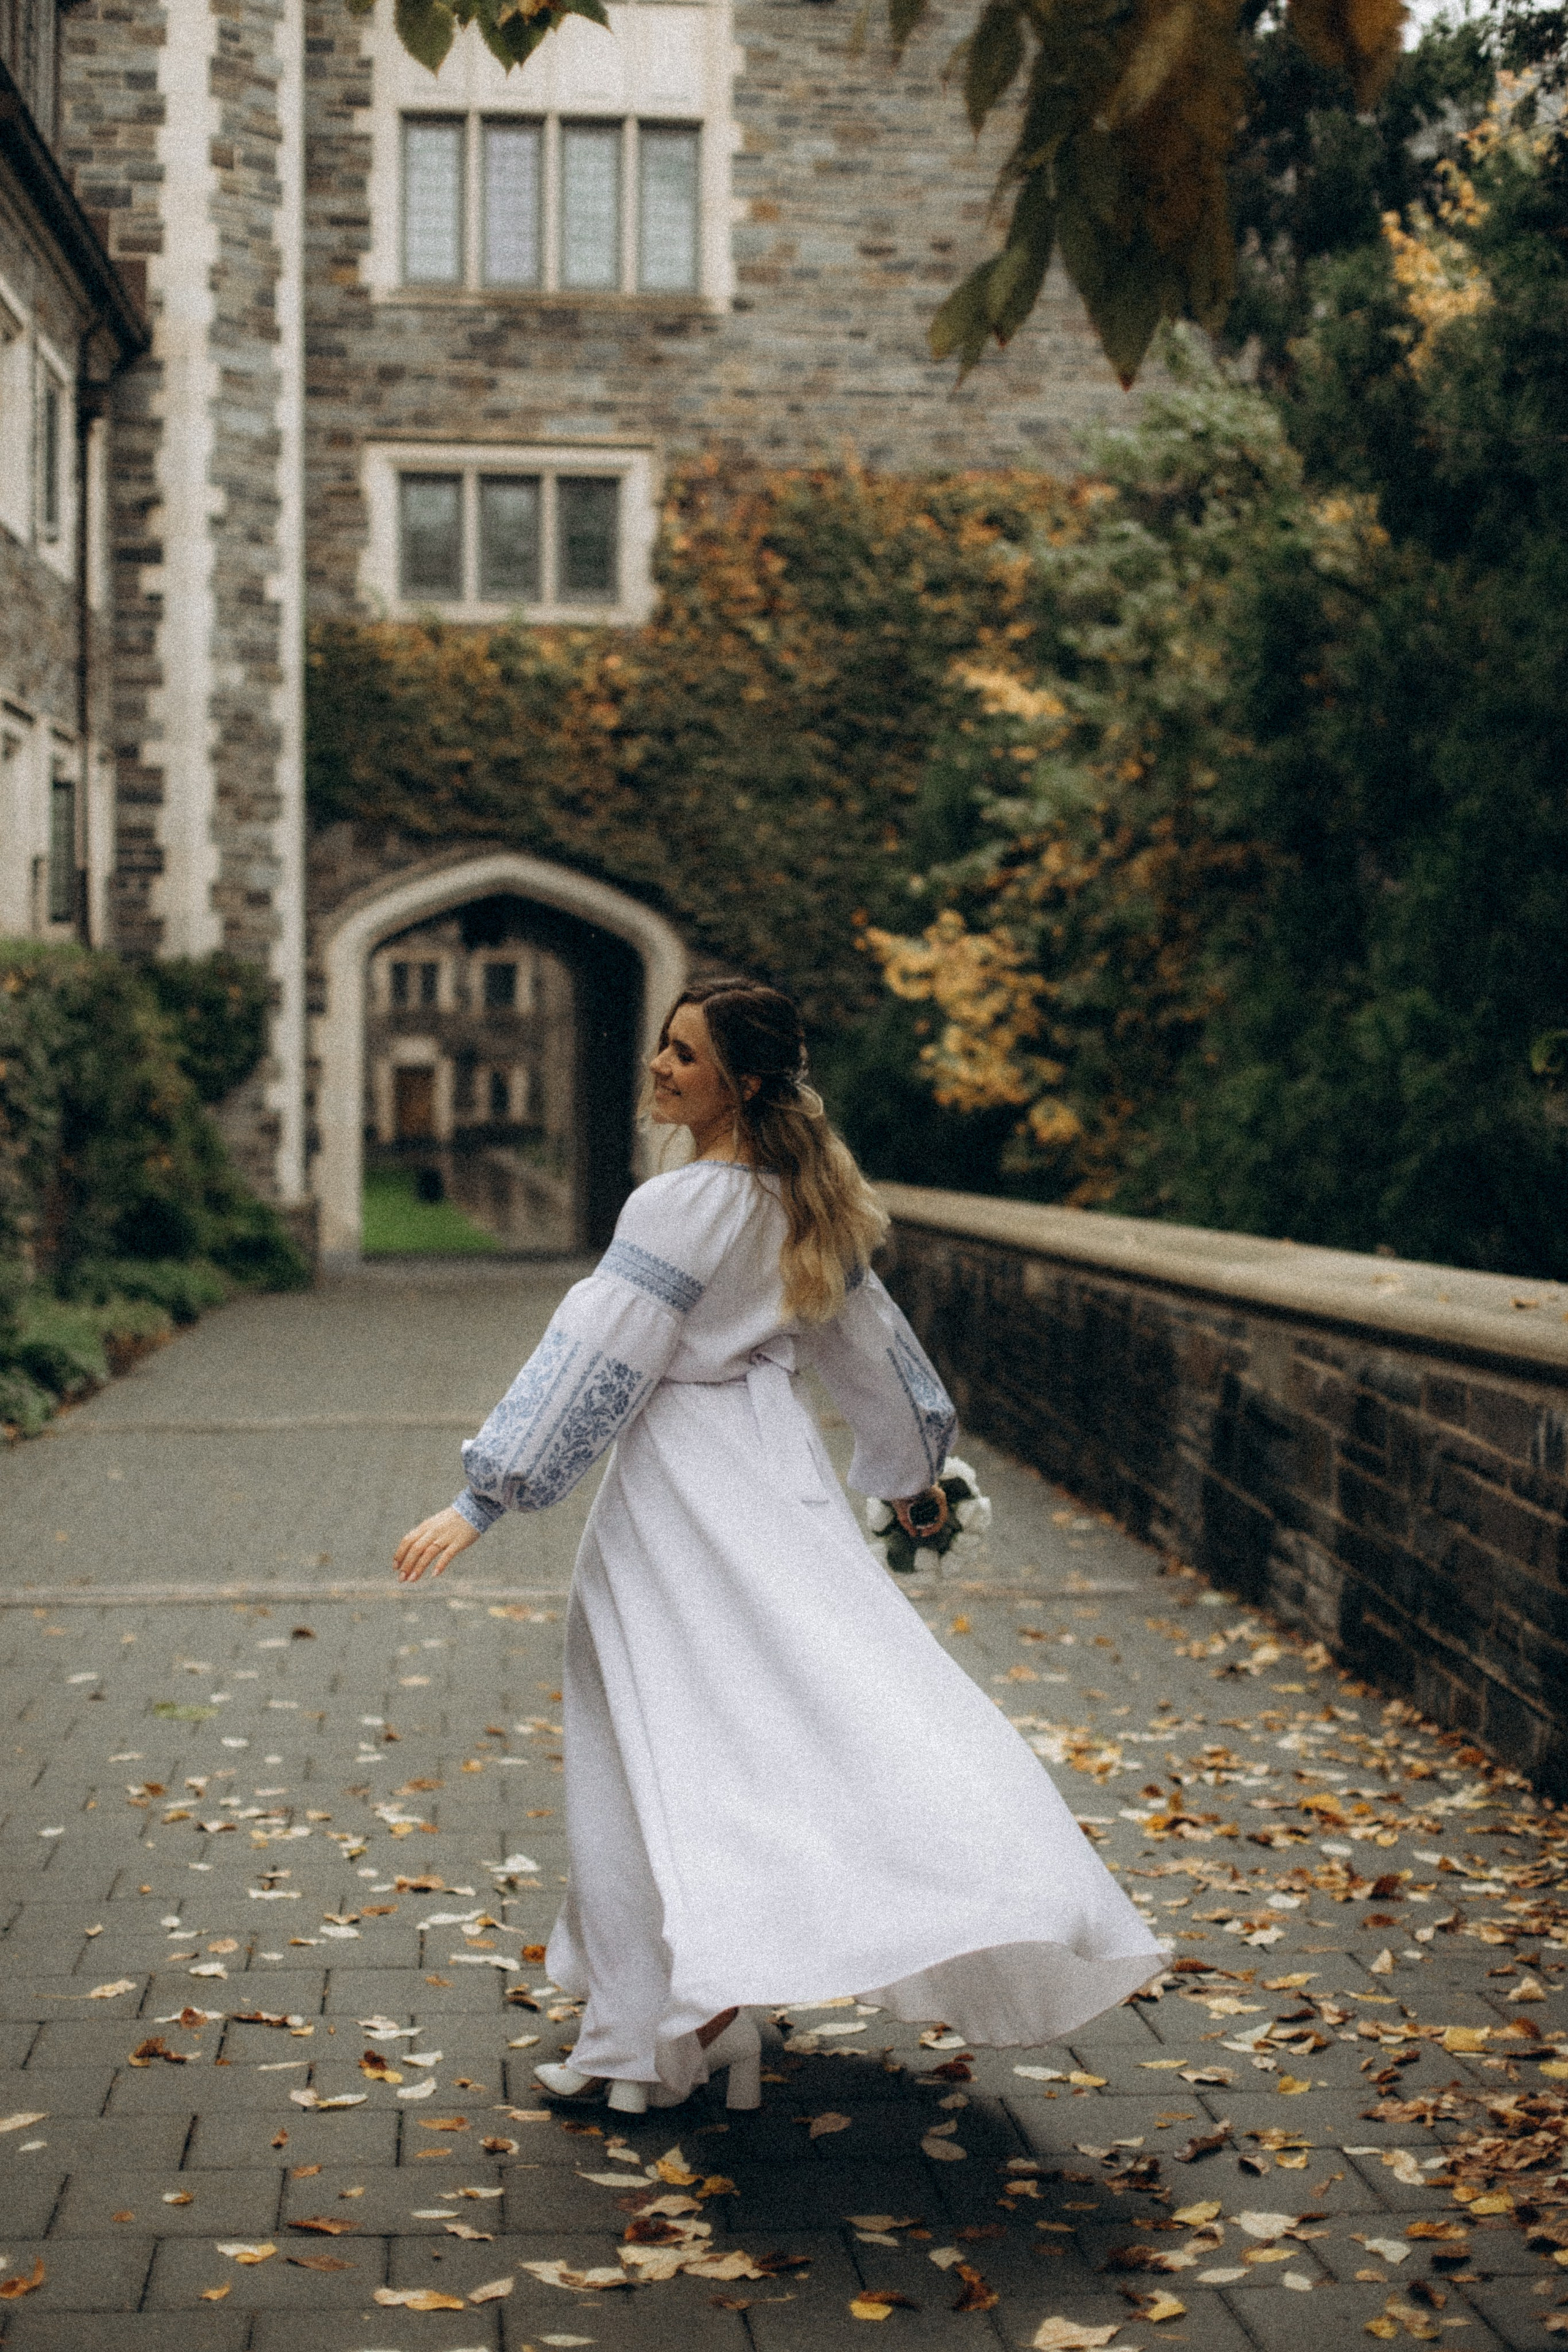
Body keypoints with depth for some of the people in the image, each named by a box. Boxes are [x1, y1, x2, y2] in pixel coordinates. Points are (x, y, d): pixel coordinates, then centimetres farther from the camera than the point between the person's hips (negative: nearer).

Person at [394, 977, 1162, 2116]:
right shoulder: (805, 1201, 6)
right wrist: (911, 1470, 32)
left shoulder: (681, 1209, -18)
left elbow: (593, 1366, -20)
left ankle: (670, 2027, -1)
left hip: (684, 1484, -8)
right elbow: (869, 1338, 18)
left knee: (669, 1743, -3)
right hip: (780, 1469, 8)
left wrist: (483, 1500, -17)